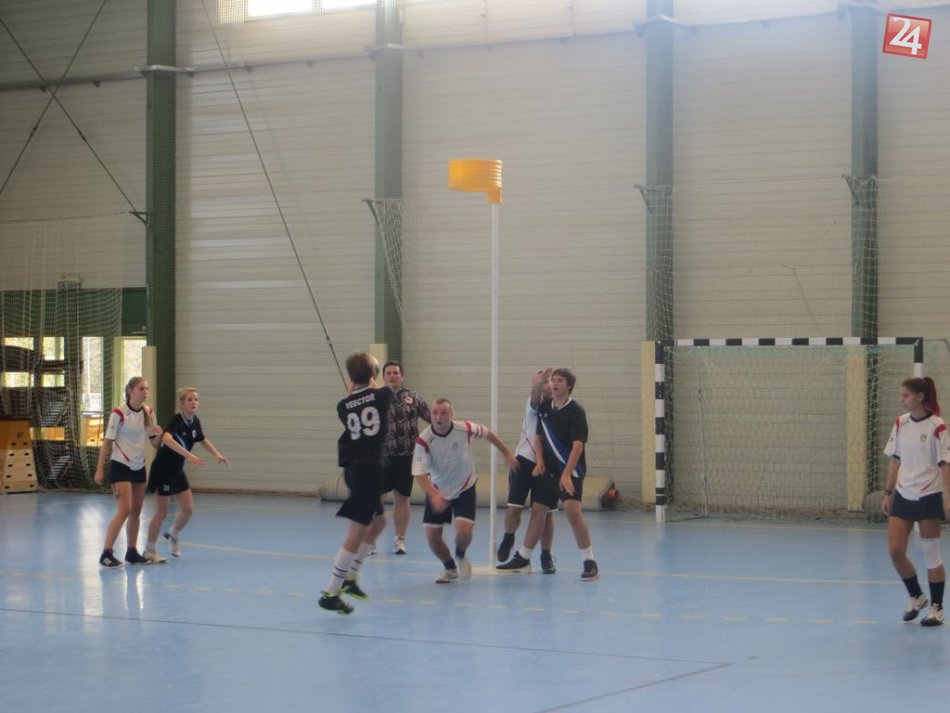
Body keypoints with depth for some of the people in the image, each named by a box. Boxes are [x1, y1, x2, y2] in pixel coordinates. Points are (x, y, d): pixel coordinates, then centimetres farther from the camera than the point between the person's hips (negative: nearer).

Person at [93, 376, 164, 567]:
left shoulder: (148, 412, 5)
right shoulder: (119, 414, -12)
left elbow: (154, 442, 9)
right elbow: (107, 441, -9)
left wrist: (158, 434, -15)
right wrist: (100, 469, -12)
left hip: (139, 467, 6)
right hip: (120, 466, -6)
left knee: (136, 511, 8)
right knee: (124, 510, -14)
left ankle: (132, 552, 17)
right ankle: (106, 553, -10)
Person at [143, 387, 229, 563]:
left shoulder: (194, 422, -1)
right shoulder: (176, 421, -25)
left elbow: (203, 440, 21)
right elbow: (167, 438, -47)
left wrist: (216, 454, 8)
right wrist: (189, 456, -54)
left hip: (177, 471, 7)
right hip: (162, 470, -7)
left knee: (188, 508, 7)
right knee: (161, 512, -1)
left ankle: (172, 536, 33)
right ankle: (149, 550, 12)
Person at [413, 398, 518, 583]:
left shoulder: (465, 429, -19)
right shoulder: (423, 440, -22)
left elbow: (487, 434, 2)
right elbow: (419, 473, -25)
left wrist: (507, 454, 12)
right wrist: (434, 495, -40)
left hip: (465, 489, -1)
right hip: (437, 491, 1)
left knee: (464, 531, -19)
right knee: (432, 536, -4)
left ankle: (460, 556, 19)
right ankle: (450, 568, 27)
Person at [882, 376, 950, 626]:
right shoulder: (900, 424, 5)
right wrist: (888, 492, 11)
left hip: (928, 497, -5)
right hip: (903, 496, 5)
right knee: (895, 551, -2)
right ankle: (916, 597, 20)